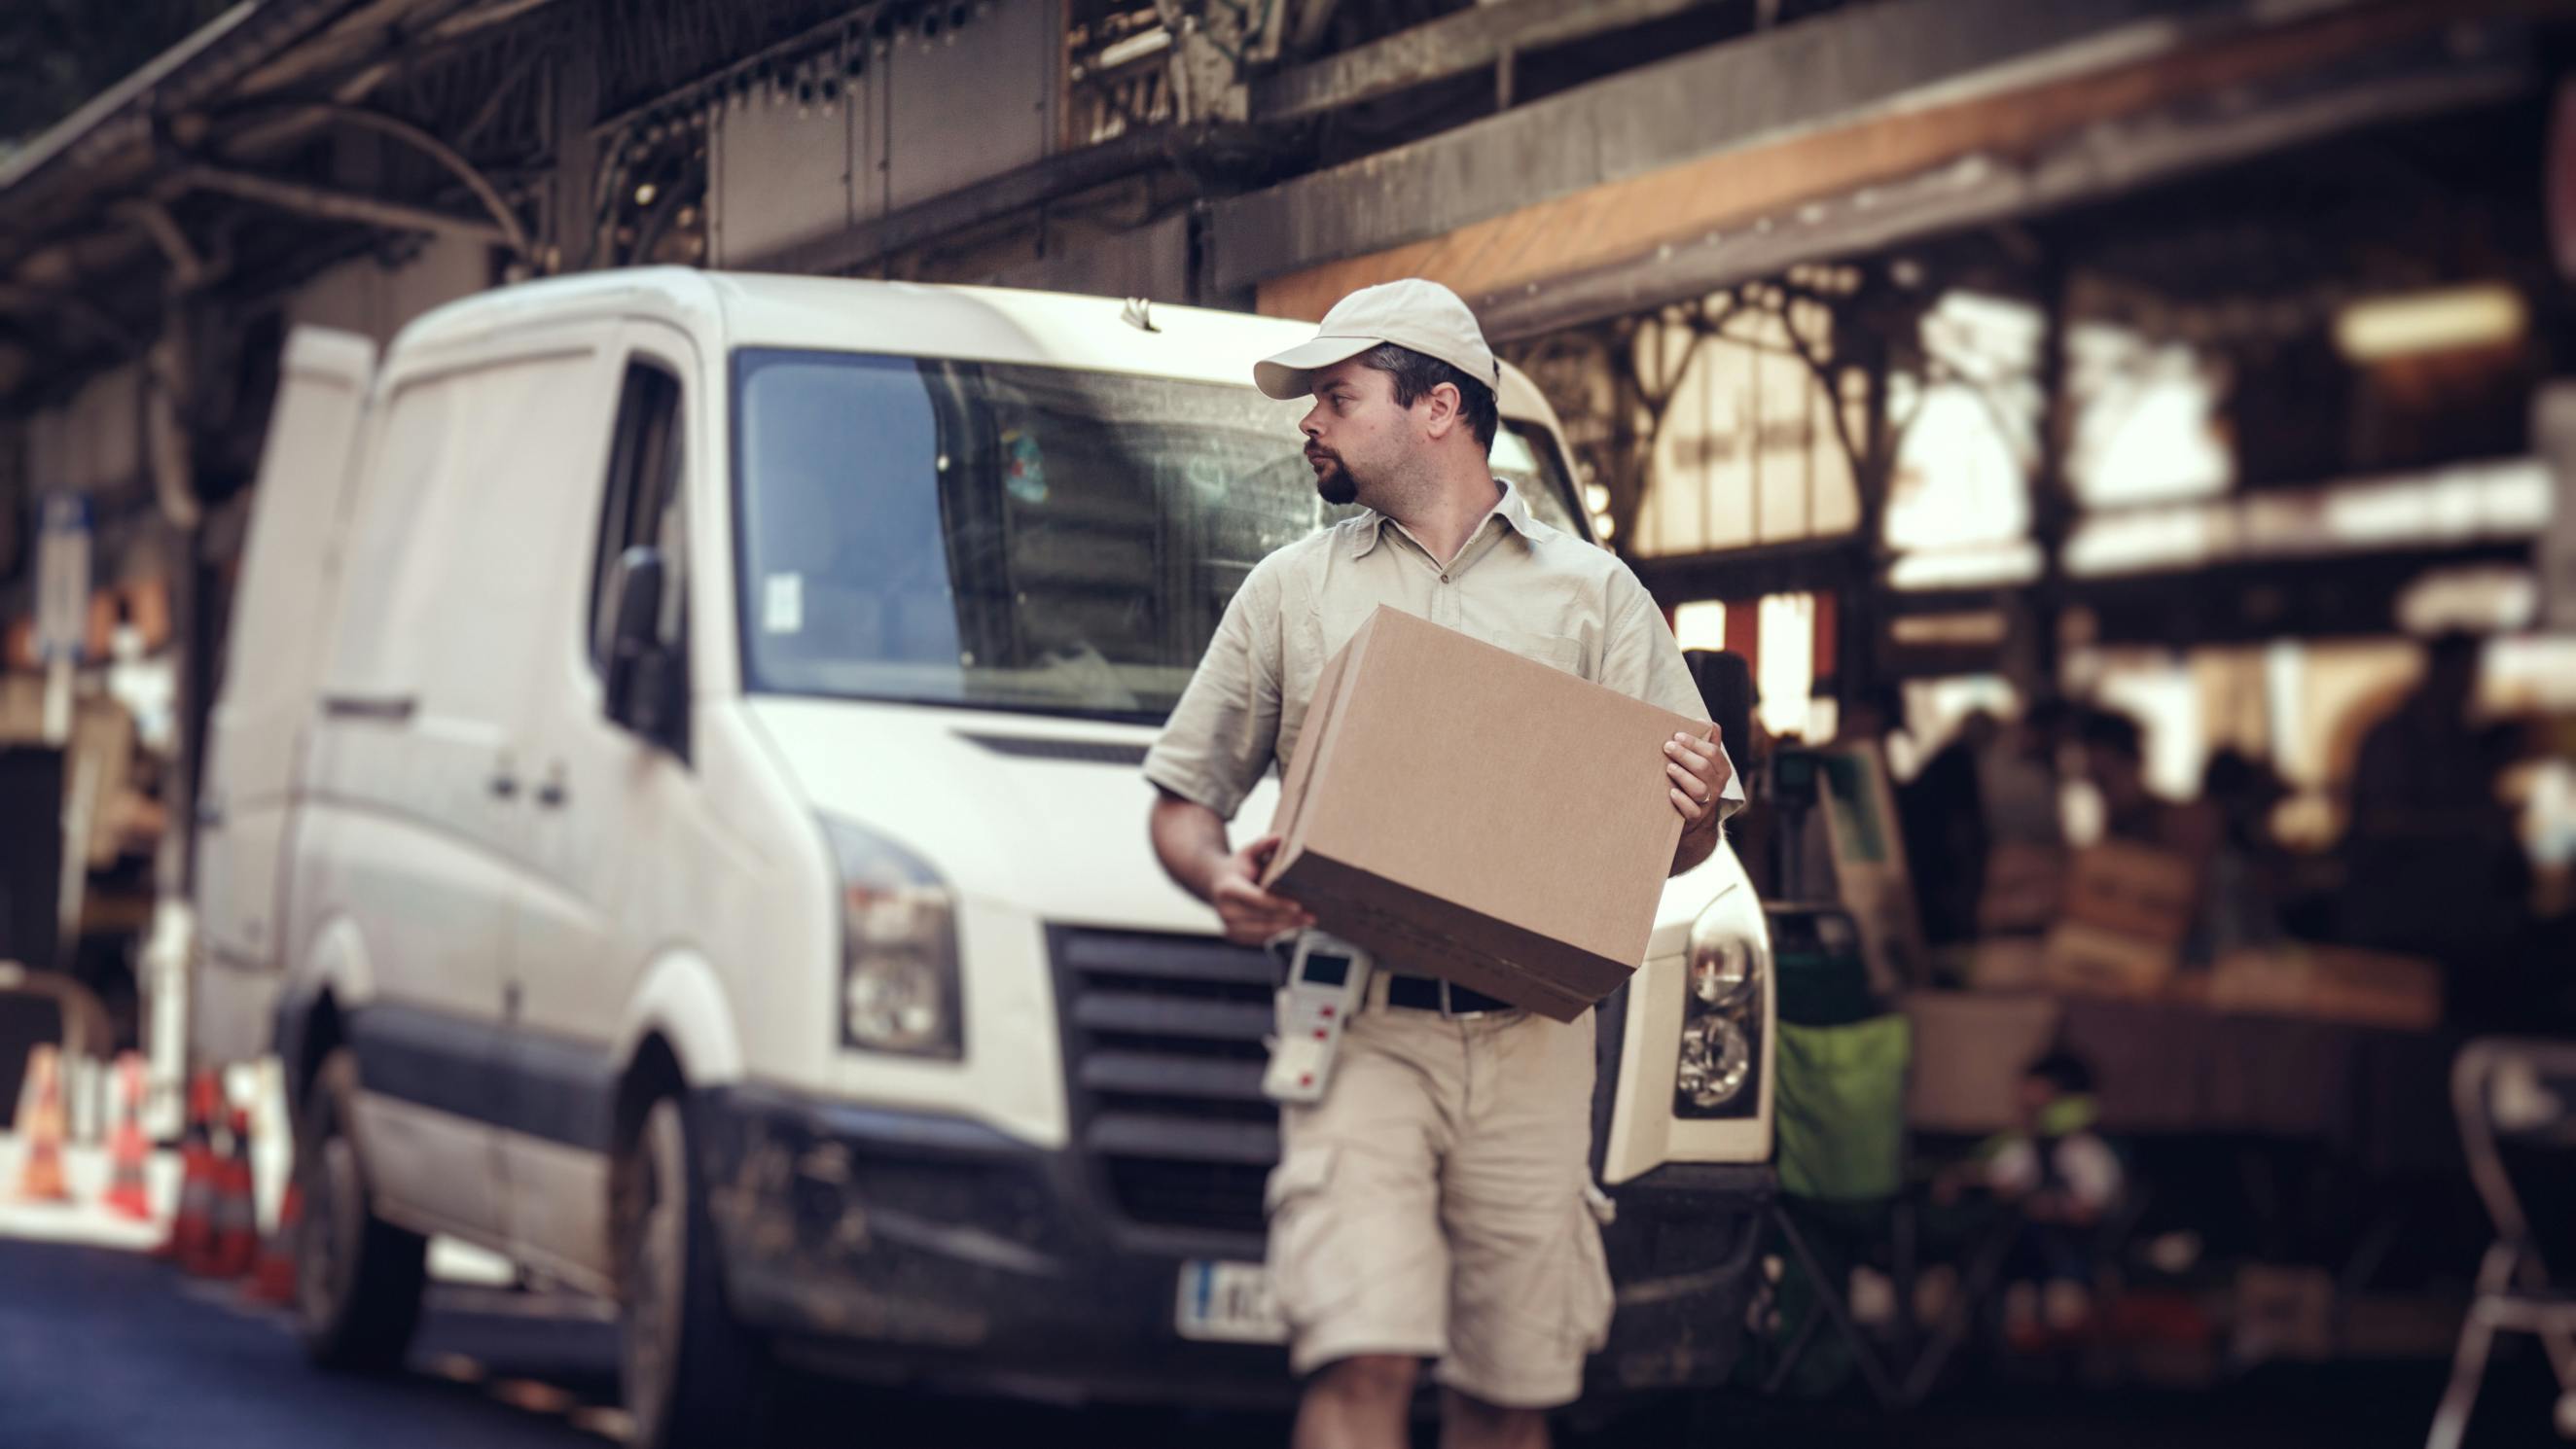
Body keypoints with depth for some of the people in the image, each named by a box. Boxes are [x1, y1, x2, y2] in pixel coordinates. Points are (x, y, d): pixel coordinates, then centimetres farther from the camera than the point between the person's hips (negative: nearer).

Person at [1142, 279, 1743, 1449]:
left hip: (1533, 1038, 1)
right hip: (1362, 1023, -1)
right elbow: (1183, 798, 16)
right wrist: (1221, 879, -6)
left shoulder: (1594, 595, 13)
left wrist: (1695, 812, -12)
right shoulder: (1292, 590, 15)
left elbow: (1681, 838, 13)